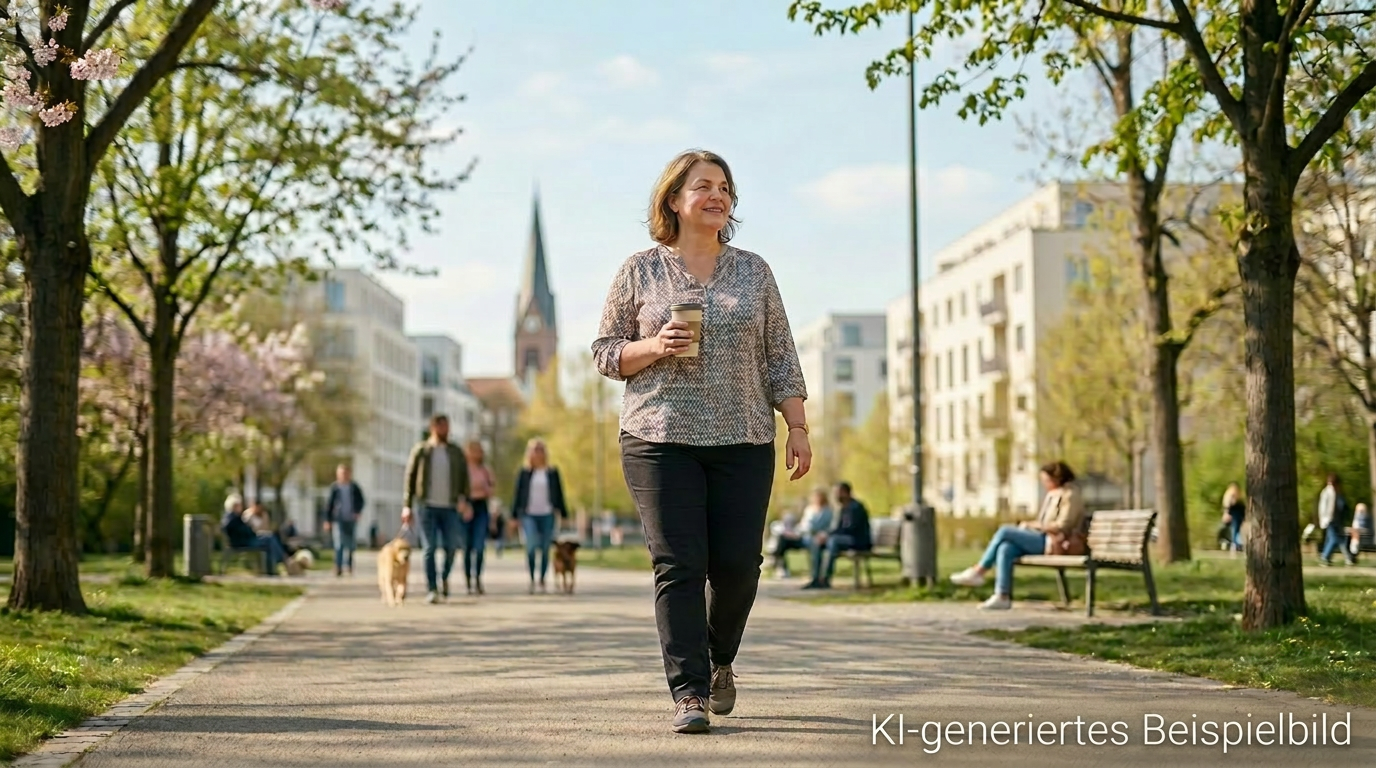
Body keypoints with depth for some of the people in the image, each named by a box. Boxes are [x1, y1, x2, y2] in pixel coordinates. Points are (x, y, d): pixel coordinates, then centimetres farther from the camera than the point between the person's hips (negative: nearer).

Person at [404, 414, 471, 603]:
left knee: (451, 547, -3)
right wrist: (407, 505, -3)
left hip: (450, 508, 2)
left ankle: (444, 578, 24)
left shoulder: (456, 453, 10)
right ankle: (431, 589, 0)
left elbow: (464, 479, 8)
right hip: (427, 507, -2)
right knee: (430, 548, -4)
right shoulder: (420, 451, 4)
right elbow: (410, 478, 3)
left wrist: (464, 500, -7)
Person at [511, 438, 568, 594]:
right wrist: (514, 516, 4)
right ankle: (531, 579, -8)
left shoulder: (552, 473, 7)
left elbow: (559, 494, 11)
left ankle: (542, 580, 15)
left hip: (547, 515, 1)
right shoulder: (524, 473, 5)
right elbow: (517, 494, 7)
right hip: (529, 515, -1)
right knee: (531, 545, -18)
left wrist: (563, 515, 9)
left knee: (545, 549, 2)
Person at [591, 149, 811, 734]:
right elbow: (605, 352, 8)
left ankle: (720, 661, 26)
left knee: (737, 563, -1)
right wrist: (654, 346, -11)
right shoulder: (640, 271, 6)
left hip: (743, 443, 2)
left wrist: (797, 427, 4)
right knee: (678, 565, -7)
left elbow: (779, 358, 12)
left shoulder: (753, 271, 12)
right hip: (660, 439, -2)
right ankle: (689, 693, -4)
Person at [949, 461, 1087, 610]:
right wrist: (1029, 525, 4)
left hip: (1050, 542, -9)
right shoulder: (1052, 495, 21)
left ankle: (978, 571, -10)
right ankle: (1002, 597, -27)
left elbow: (1062, 526, -16)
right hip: (1040, 539, 9)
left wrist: (1033, 525, -13)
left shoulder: (1070, 495, -7)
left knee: (1004, 531, -19)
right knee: (1005, 549, -20)